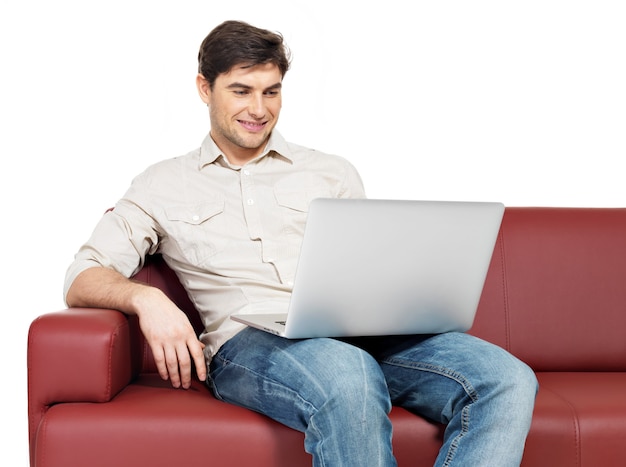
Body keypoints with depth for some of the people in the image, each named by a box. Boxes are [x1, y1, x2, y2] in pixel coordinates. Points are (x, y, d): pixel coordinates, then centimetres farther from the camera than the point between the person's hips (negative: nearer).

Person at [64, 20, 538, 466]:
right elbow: (82, 279, 11)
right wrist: (145, 298, -13)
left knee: (508, 379, -26)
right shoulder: (163, 186, 19)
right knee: (348, 379, -41)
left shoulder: (332, 173, 24)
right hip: (248, 342, -3)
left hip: (357, 334, 4)